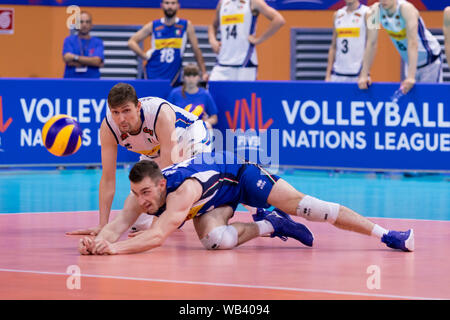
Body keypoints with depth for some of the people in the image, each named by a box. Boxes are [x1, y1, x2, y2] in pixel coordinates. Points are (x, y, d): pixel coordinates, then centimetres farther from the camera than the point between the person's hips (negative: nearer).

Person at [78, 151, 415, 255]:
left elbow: (158, 235, -52)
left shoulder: (183, 191, -42)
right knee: (216, 240, -26)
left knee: (299, 203, -20)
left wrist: (116, 248, -63)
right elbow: (118, 225, -28)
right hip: (214, 201, 6)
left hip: (239, 173, -6)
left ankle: (384, 233, -17)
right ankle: (269, 225, 3)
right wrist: (97, 241, -50)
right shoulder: (142, 192, -23)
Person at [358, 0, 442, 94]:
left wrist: (411, 76, -42)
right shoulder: (375, 10, -13)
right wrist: (364, 75, -14)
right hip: (411, 62, 5)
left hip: (430, 60, -5)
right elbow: (371, 43, -10)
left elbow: (412, 43, -34)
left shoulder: (406, 8, -28)